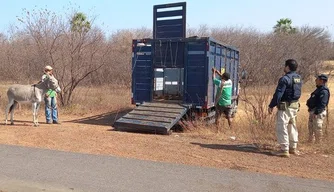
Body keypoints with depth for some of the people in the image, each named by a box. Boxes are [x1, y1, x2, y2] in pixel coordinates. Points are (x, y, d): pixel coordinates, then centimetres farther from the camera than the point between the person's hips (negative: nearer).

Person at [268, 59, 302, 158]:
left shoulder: (285, 78, -17)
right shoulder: (298, 78, 9)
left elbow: (278, 94, -19)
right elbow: (297, 92, 14)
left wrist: (271, 106, -14)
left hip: (285, 106, -9)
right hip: (295, 105, 9)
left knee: (281, 128, -3)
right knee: (292, 127, 18)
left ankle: (284, 150, -2)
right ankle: (293, 148, 27)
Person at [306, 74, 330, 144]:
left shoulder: (324, 91, -16)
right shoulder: (318, 89, 17)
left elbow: (322, 104, -24)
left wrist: (316, 112, -28)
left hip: (318, 112, -11)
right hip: (312, 111, 11)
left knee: (317, 128, -5)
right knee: (311, 128, 17)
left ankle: (318, 143, 3)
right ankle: (310, 141, 27)